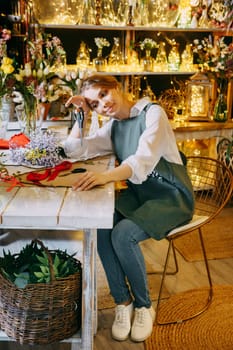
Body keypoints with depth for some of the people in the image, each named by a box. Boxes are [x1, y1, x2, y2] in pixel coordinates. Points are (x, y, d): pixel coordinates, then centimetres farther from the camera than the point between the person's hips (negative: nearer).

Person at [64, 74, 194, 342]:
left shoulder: (152, 113, -11)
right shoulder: (113, 127, 11)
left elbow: (144, 159, -28)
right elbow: (74, 151, 12)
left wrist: (106, 176, -45)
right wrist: (81, 116, 2)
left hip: (171, 197, -6)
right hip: (137, 194, 6)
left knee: (122, 234, -29)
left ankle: (143, 305, -4)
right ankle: (122, 302, -7)